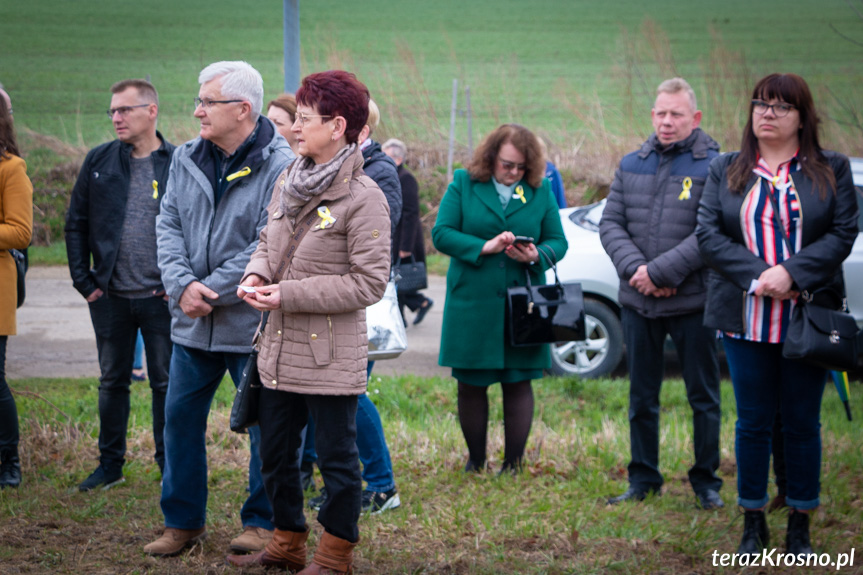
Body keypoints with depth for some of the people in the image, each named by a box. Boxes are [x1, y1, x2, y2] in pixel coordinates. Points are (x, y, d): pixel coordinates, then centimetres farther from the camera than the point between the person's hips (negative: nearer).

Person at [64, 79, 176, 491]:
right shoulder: (99, 161, 5)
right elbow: (76, 223, 9)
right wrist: (83, 279, 2)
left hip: (161, 298, -3)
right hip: (110, 296, 3)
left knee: (166, 383, 5)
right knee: (112, 381, 11)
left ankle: (170, 466, 17)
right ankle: (110, 465, 22)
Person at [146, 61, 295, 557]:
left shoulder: (280, 166, -13)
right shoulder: (187, 159, 6)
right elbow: (169, 226, 4)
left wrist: (211, 291, -17)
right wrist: (183, 284, -13)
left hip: (254, 323, -6)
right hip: (193, 325, 6)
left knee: (265, 423, 5)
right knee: (180, 417, 11)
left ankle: (262, 521, 20)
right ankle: (183, 521, 24)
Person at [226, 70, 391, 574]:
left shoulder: (364, 198, -15)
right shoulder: (289, 181, 8)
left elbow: (369, 283, -17)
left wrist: (289, 295, -18)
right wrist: (256, 273, -1)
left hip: (331, 355, -8)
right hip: (280, 347, 8)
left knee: (337, 457, 5)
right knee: (276, 454, 17)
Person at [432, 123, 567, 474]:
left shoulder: (540, 191, 7)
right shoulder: (463, 184, 2)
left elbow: (558, 241, 7)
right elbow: (441, 234, -5)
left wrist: (537, 255, -15)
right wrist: (484, 247, -17)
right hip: (472, 304, -1)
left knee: (518, 383, 2)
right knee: (470, 385, 6)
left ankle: (513, 465, 11)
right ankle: (475, 462, 20)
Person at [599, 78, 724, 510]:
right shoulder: (631, 165, 9)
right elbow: (611, 223, 5)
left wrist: (659, 271, -18)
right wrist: (634, 268, -12)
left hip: (692, 302, -4)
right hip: (637, 302, 5)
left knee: (703, 397, 5)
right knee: (642, 398, 13)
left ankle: (706, 482, 16)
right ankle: (643, 480, 24)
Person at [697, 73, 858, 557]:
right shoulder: (726, 171, 9)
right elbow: (709, 233, -1)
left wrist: (791, 272, -17)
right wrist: (757, 275, -15)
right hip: (746, 319, 1)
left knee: (803, 423, 5)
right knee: (754, 421, 5)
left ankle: (800, 528, 14)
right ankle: (754, 525, 15)